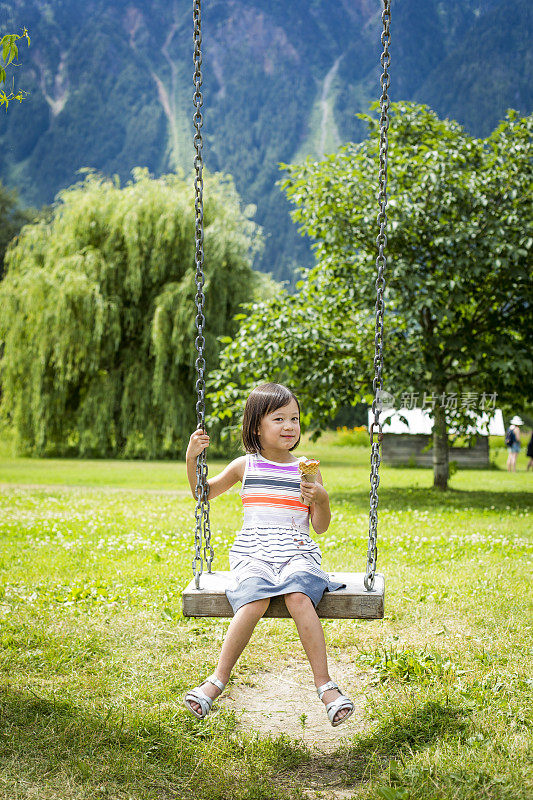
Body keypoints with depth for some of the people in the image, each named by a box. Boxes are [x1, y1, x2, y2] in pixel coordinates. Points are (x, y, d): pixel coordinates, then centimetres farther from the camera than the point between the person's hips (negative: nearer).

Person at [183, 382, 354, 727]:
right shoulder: (245, 466, 10)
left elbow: (321, 527, 10)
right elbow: (203, 493, 23)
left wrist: (322, 499, -11)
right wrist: (192, 459, 7)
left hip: (298, 554, 0)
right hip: (253, 555, 0)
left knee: (298, 595, -33)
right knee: (256, 599, -32)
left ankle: (325, 683, -29)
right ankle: (219, 679, -22)